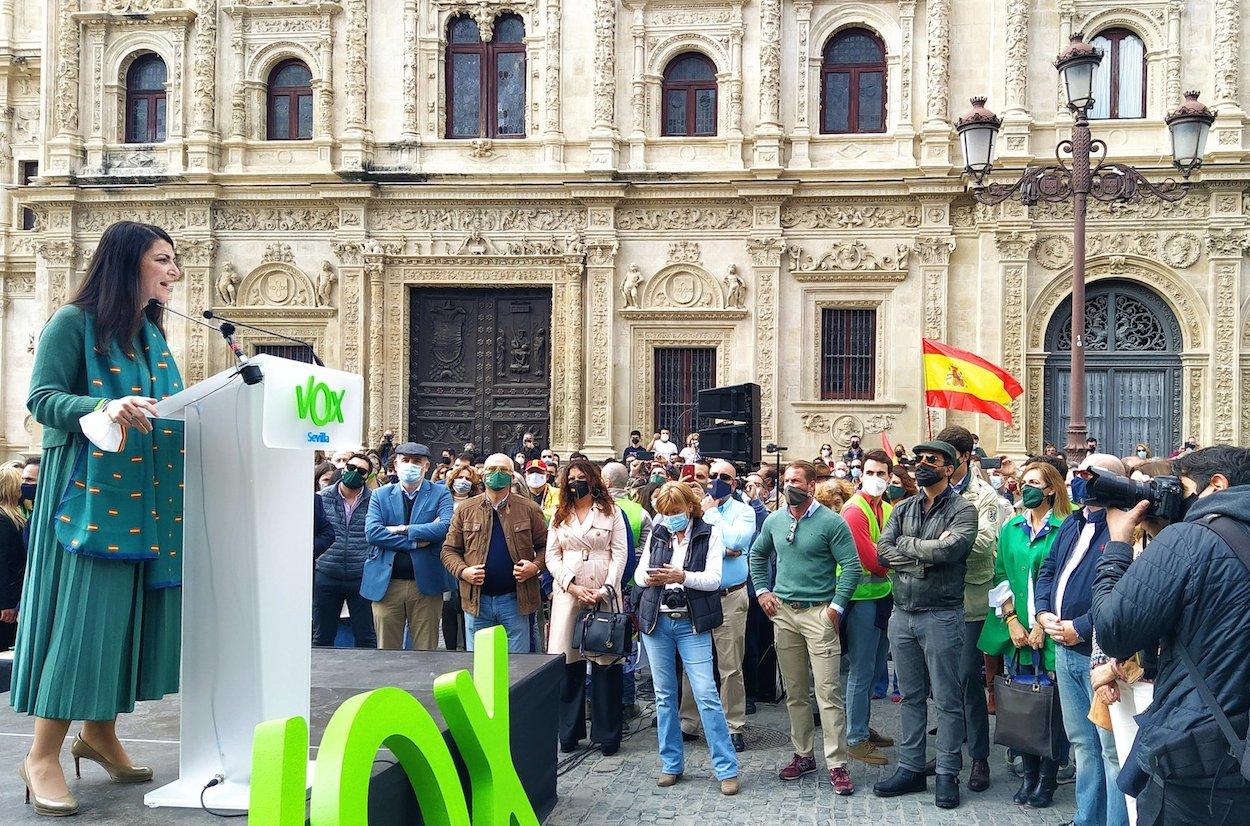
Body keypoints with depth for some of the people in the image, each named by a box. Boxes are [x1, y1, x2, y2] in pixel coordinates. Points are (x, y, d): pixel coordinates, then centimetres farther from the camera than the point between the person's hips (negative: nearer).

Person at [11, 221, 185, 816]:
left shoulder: (152, 332, 17)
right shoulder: (73, 323, -6)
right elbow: (42, 399, -13)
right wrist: (104, 408, -28)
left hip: (146, 496, 7)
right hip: (88, 492, -7)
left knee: (125, 612, 10)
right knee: (81, 612, -8)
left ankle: (100, 732, 24)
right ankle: (43, 756, 2)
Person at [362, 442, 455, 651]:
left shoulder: (440, 494, 5)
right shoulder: (380, 495, 10)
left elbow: (446, 526, -13)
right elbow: (371, 532, -5)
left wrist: (403, 529, -11)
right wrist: (414, 542, -12)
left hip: (425, 584, -1)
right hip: (386, 584, 1)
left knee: (426, 652, 4)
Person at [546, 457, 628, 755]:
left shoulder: (611, 513, 8)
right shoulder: (560, 515, 14)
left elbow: (620, 554, 1)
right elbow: (552, 555, 8)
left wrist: (604, 590, -10)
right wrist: (572, 586, -7)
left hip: (604, 593, -2)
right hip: (567, 593, 2)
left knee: (605, 662, -4)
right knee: (568, 662, -1)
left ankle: (607, 734, 5)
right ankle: (569, 731, 10)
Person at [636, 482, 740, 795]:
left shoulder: (709, 535, -2)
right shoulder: (657, 534, 9)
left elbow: (713, 579, -10)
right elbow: (639, 572, 10)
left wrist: (681, 576, -25)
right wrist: (649, 578, -14)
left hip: (692, 624, -4)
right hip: (657, 621, 4)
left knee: (706, 694, -8)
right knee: (664, 695, 9)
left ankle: (727, 769, -2)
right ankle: (671, 764, 20)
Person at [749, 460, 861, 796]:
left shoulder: (831, 522, -9)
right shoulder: (774, 520, 8)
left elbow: (851, 566, -10)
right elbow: (757, 555, 23)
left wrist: (836, 606, -13)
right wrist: (762, 590, 12)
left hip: (818, 613, -5)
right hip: (783, 612, 6)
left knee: (828, 692, -7)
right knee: (794, 691, 13)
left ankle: (837, 764, -2)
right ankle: (803, 754, 25)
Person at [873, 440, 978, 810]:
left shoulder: (962, 510, -5)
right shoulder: (903, 509, 10)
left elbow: (949, 549, -23)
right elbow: (882, 553, -3)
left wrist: (905, 544, -9)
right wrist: (927, 553, -14)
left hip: (941, 616, -5)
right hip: (902, 614, 5)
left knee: (947, 699, 3)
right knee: (911, 696, 14)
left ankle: (947, 775, 12)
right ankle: (910, 769, 23)